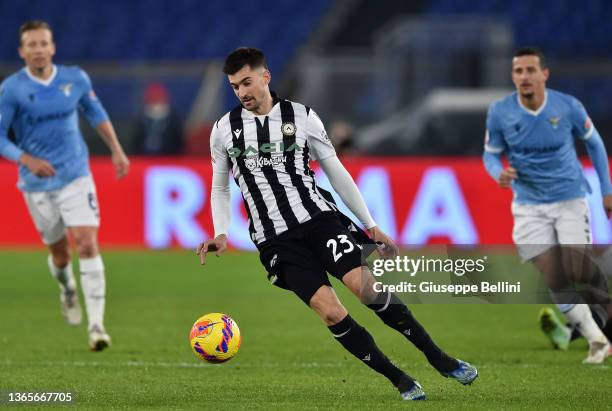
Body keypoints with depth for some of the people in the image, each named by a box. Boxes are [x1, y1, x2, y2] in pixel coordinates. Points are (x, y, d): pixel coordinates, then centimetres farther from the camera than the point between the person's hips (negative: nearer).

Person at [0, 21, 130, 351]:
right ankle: (67, 289, 47)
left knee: (87, 244, -15)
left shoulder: (75, 79, -3)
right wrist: (27, 159, -25)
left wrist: (117, 150, 13)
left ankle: (96, 325, -15)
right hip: (37, 184, 0)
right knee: (59, 253, 10)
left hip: (75, 176, 0)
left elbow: (95, 113, 15)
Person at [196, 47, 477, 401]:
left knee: (364, 285, -20)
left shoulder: (301, 116, 3)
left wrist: (371, 225, 8)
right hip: (274, 239, 0)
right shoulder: (224, 130, 5)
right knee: (329, 310, -16)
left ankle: (439, 359, -8)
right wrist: (221, 234, 1)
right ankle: (401, 381, -4)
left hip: (317, 216, 0)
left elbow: (336, 172, 9)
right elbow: (220, 189, 18)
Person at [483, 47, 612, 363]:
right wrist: (499, 173, -19)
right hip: (530, 205, 1)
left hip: (570, 198, -1)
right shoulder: (499, 112, -9)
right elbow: (490, 153, 4)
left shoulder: (568, 107, -11)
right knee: (552, 281, -4)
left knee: (579, 273, -13)